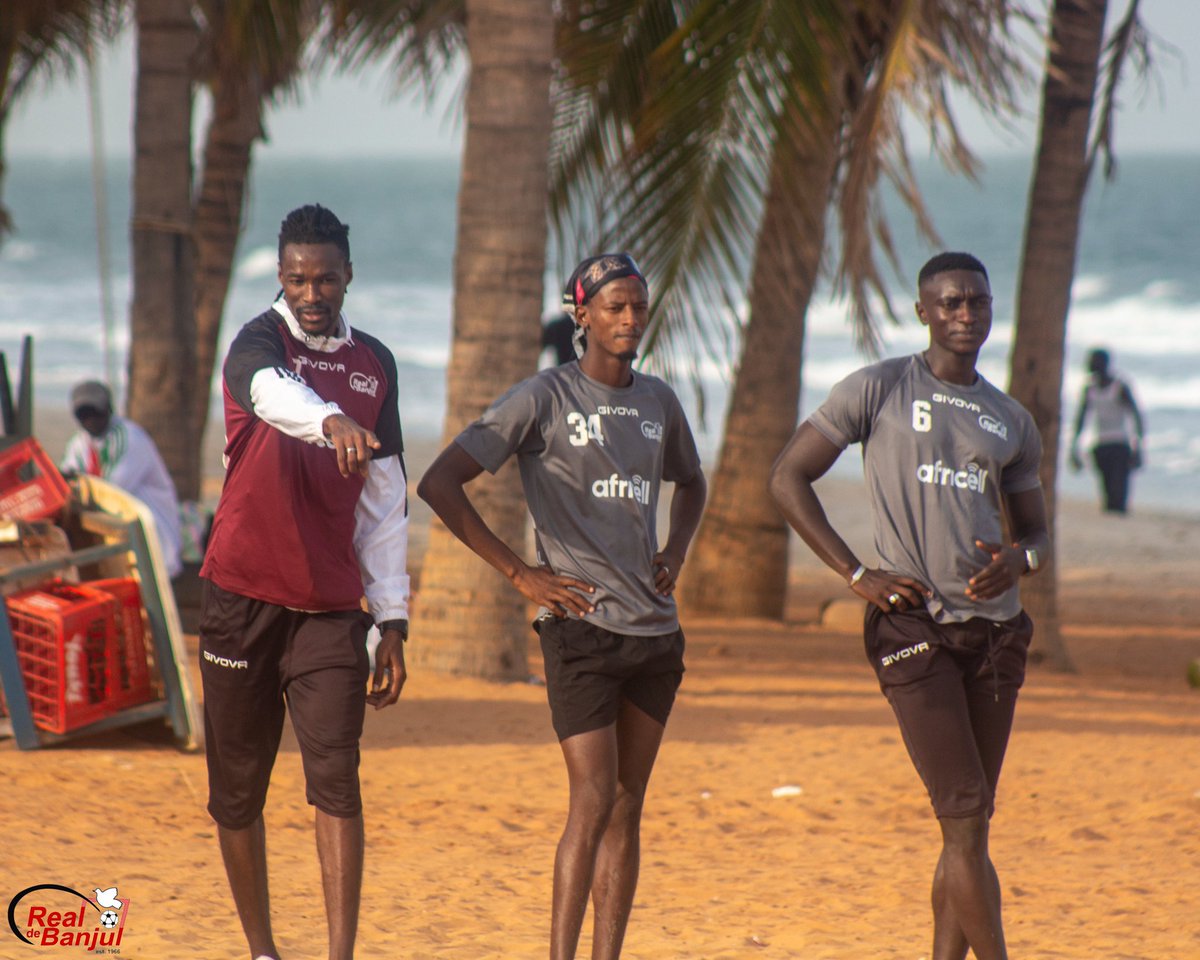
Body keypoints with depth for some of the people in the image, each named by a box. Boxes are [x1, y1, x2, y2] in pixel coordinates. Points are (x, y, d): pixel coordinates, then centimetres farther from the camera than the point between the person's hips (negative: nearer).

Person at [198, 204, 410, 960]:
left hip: (331, 606, 2)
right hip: (243, 598, -2)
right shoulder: (258, 343, -4)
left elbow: (385, 502, 14)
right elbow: (273, 393, -31)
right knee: (237, 790, 6)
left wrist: (393, 619, 9)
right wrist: (331, 420, -53)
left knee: (336, 778, -12)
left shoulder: (375, 364, 10)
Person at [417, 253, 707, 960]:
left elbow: (691, 483, 35)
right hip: (582, 629, -6)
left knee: (627, 807, 5)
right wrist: (520, 573, -10)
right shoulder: (544, 399, -5)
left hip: (656, 632, 6)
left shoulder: (658, 402, 13)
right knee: (593, 802, -13)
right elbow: (440, 485, -9)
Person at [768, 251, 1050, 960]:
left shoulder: (1012, 422, 16)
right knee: (966, 818, -14)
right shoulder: (878, 390, 2)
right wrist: (858, 574, -6)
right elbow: (789, 478, 1)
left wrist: (1019, 558, -4)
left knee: (970, 824, 6)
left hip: (995, 628, 5)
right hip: (913, 628, -5)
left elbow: (1037, 534, 22)